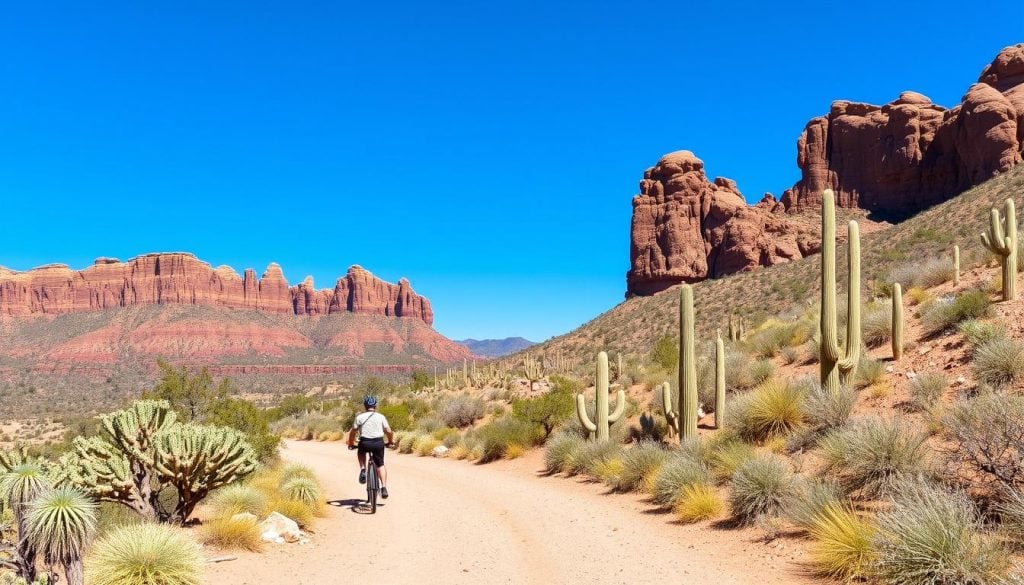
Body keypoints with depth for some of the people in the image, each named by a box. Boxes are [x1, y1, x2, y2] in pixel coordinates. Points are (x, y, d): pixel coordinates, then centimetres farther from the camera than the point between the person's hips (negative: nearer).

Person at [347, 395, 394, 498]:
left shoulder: (359, 417, 5)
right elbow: (389, 431, 1)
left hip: (365, 443, 0)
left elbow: (353, 432, 4)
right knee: (380, 465, 15)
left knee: (361, 452, 34)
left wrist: (351, 444, 18)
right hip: (378, 443, 0)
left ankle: (363, 470, 11)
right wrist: (391, 441, 18)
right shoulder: (381, 417, 5)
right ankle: (384, 487, 3)